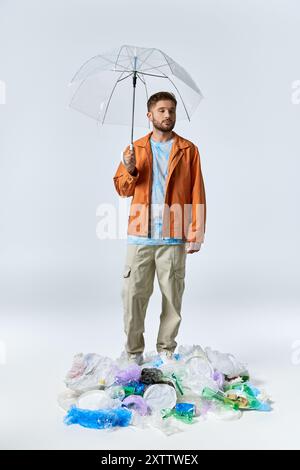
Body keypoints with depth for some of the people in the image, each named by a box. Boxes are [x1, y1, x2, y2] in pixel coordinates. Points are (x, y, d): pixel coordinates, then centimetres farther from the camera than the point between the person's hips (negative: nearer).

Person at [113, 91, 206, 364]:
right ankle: (134, 352, 17)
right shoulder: (135, 149, 13)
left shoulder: (188, 150, 7)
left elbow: (197, 194, 3)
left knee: (173, 296, 5)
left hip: (173, 239, -1)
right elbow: (123, 189, 13)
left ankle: (167, 350, 21)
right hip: (140, 236, 1)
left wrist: (196, 234, -4)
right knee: (133, 295, 2)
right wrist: (130, 171, -9)